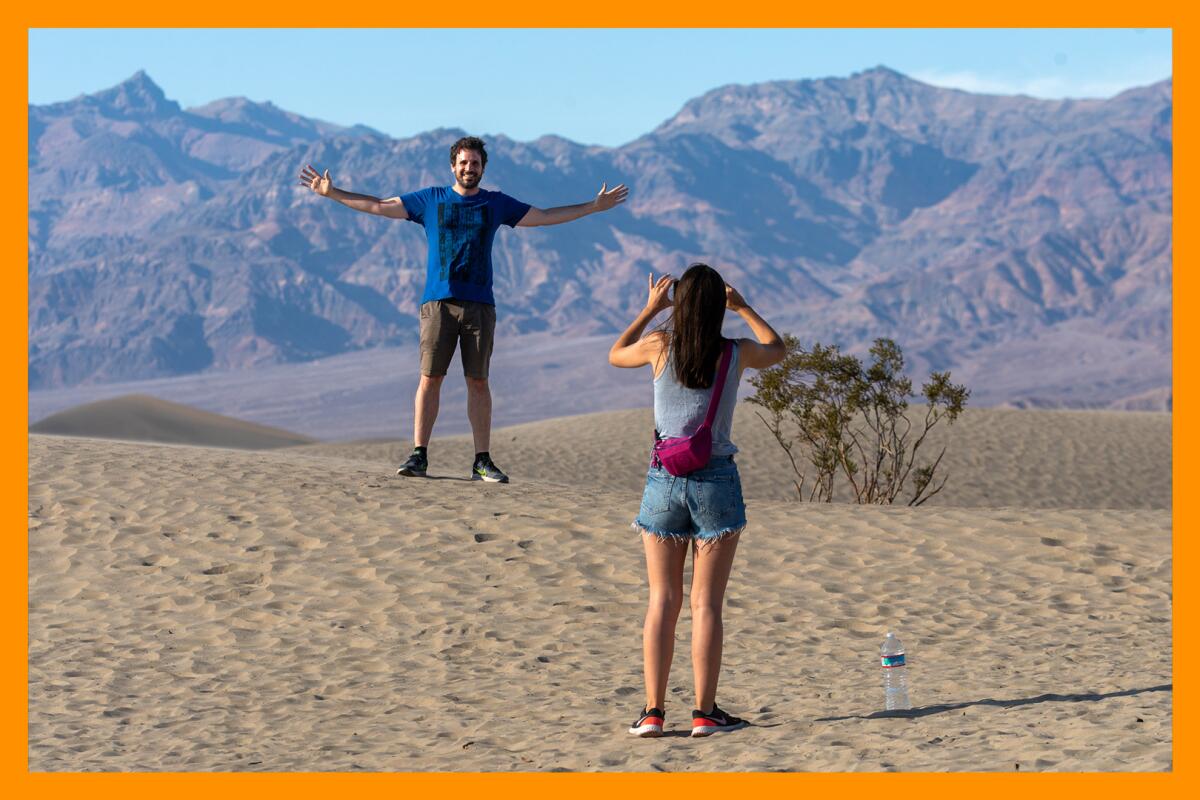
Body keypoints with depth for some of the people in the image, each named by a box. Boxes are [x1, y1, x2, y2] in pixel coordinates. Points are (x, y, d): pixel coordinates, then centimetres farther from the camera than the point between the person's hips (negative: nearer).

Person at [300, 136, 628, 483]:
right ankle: (419, 456, -1)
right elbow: (379, 206, 13)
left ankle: (482, 462, 2)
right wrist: (332, 193, 9)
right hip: (438, 302, -1)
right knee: (430, 378, -5)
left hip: (479, 304, 1)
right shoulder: (430, 200, 11)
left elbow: (546, 216, 20)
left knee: (478, 382, 0)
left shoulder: (496, 204, 14)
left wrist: (593, 206, 18)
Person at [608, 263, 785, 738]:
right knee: (707, 604, 2)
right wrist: (743, 308, 28)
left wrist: (651, 308, 26)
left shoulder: (660, 346, -3)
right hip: (716, 480, -1)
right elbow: (776, 349, 22)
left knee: (662, 601, 5)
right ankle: (704, 712, 0)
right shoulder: (737, 355, -2)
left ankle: (653, 712, 1)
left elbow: (616, 355, 20)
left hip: (664, 480, 1)